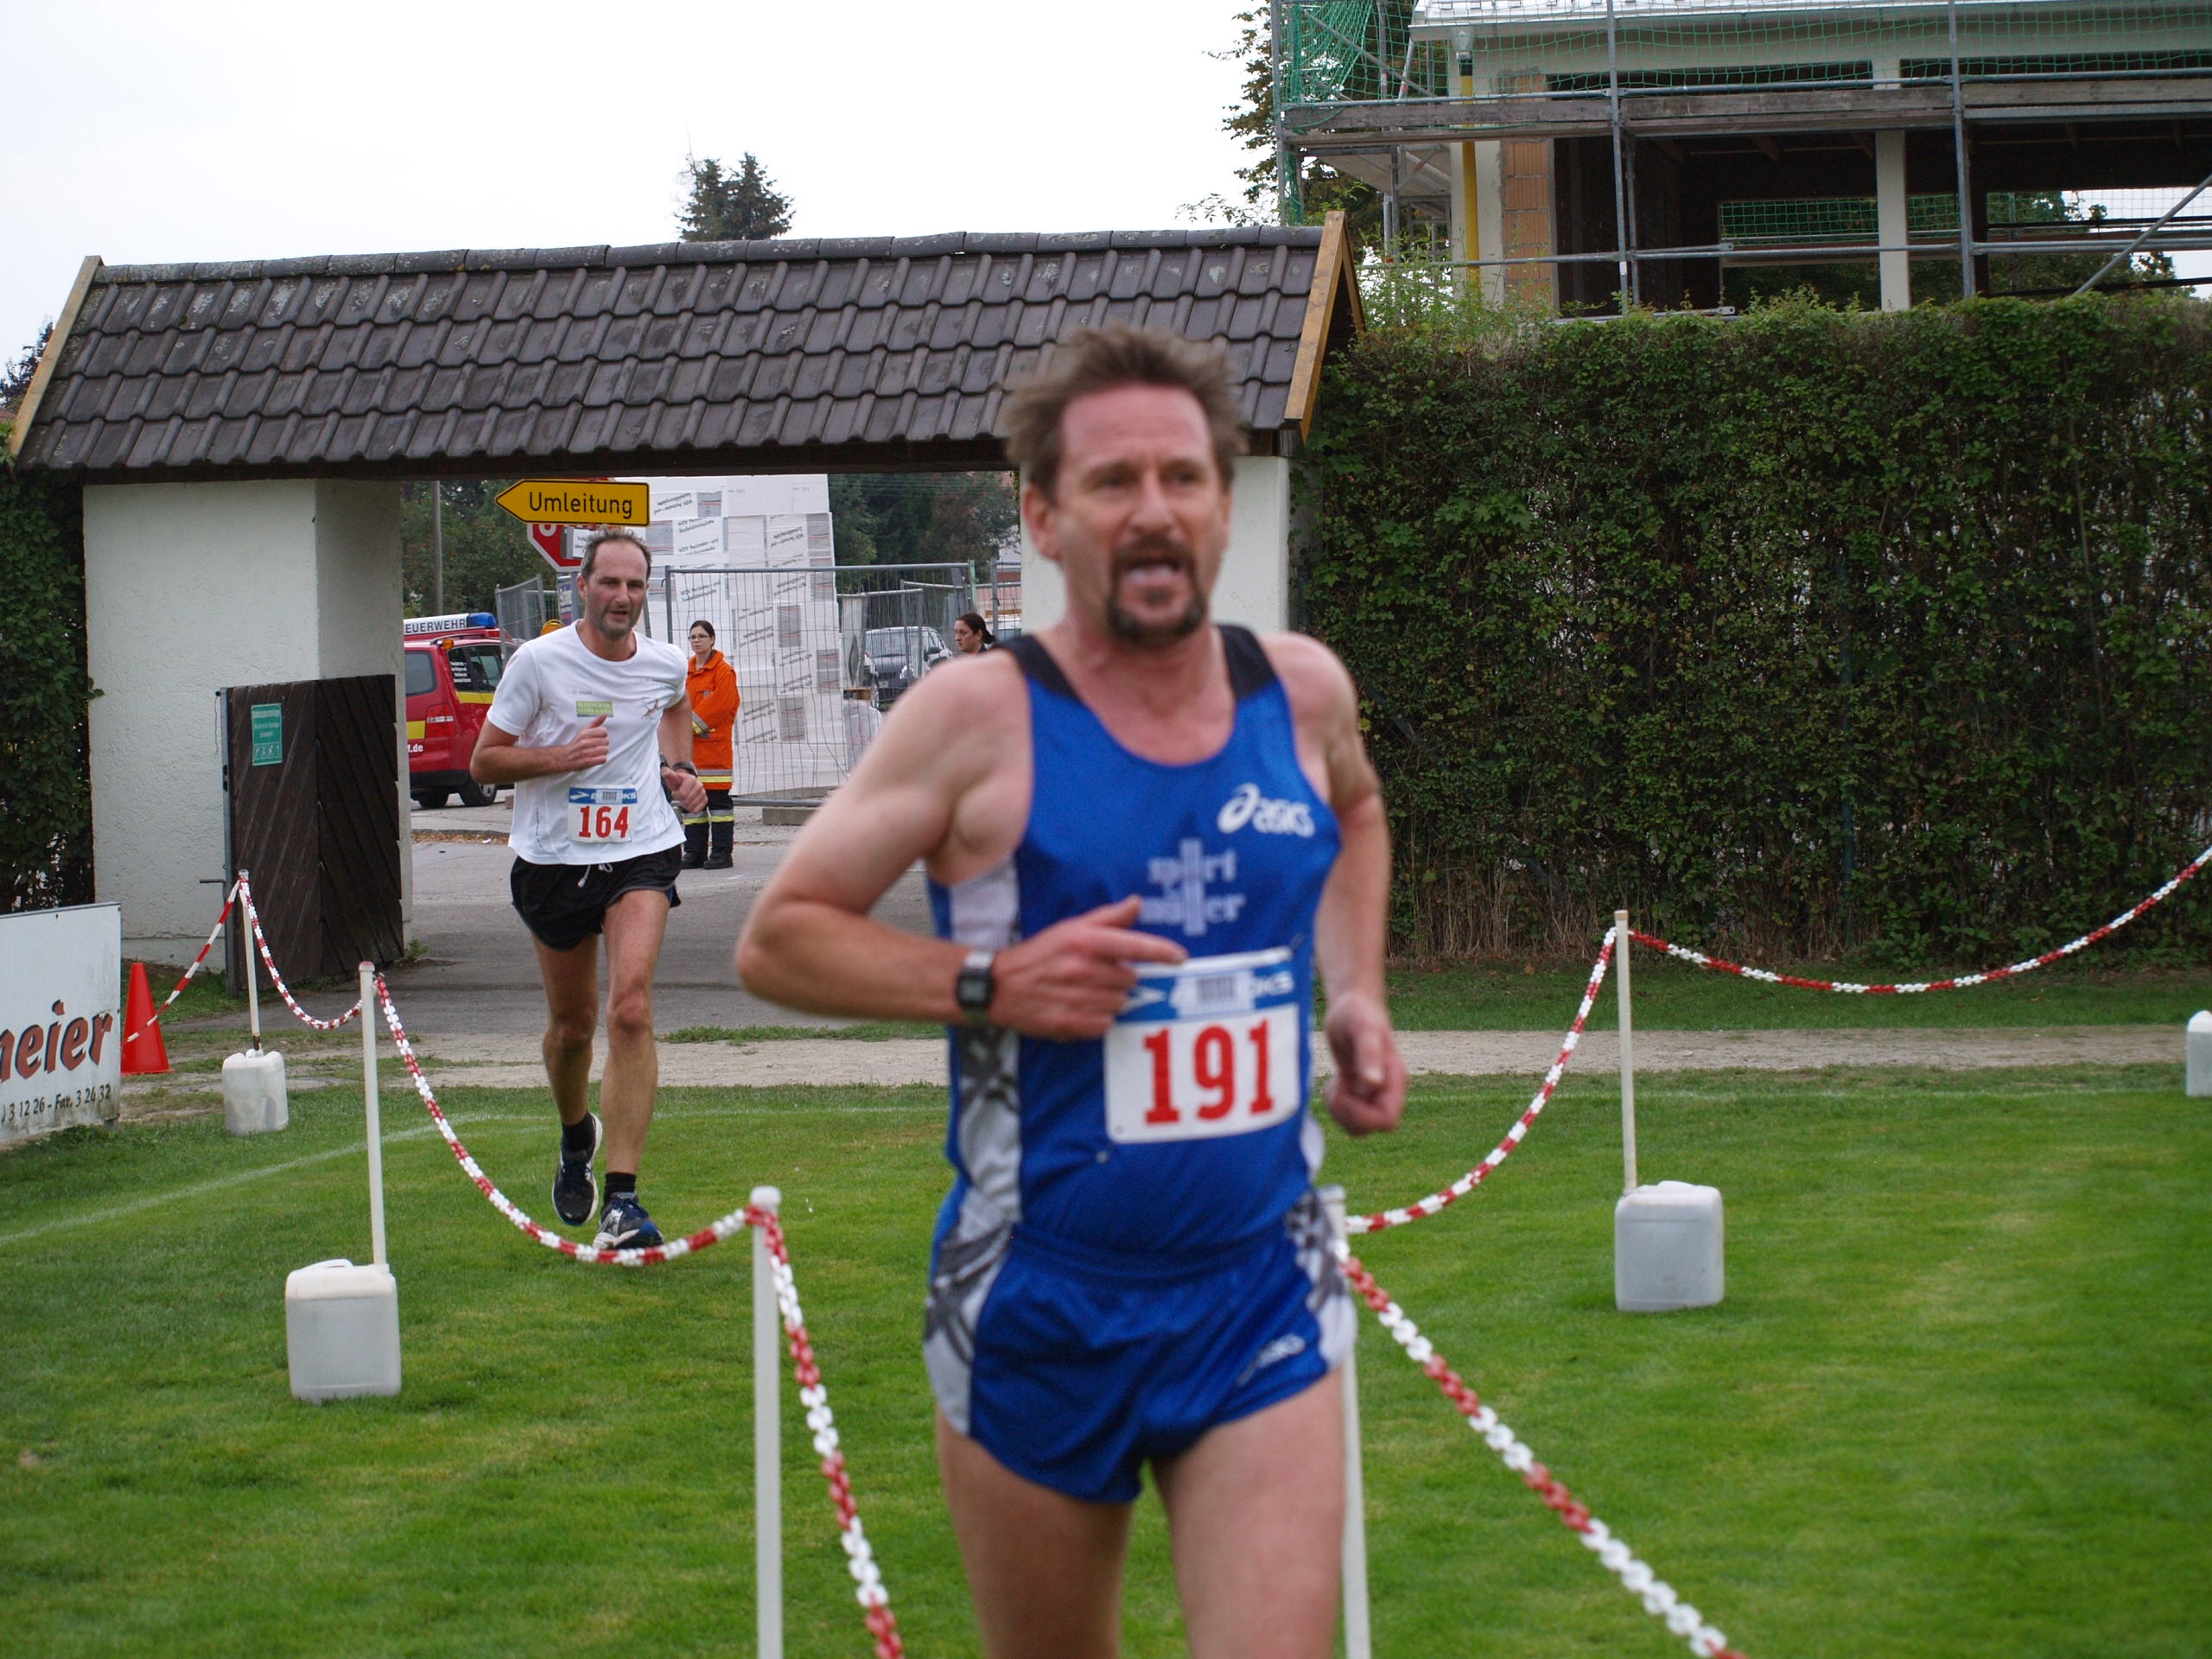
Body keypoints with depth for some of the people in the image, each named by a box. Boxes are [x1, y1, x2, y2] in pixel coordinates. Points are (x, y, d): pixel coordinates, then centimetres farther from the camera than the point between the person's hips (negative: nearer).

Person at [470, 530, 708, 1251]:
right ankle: (577, 1138, 46)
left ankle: (622, 1198, -21)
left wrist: (680, 770, 10)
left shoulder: (666, 664, 2)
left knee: (630, 1010, -19)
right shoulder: (539, 662, -8)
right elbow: (483, 762, -4)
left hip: (642, 852, 0)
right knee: (571, 1024, 12)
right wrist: (560, 756, -19)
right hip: (553, 858, 0)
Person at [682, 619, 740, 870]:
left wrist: (693, 724, -13)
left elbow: (721, 705, -13)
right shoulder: (686, 671, 16)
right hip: (689, 746, 7)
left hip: (715, 744, -7)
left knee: (718, 799, -5)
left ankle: (721, 852, -3)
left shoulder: (724, 671, -5)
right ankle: (694, 852, 11)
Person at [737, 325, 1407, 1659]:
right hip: (1039, 1324, -2)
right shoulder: (981, 718, -10)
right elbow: (776, 940, -6)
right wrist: (987, 984, -19)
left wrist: (1358, 995, 12)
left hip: (1264, 1309, 2)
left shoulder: (1304, 692, 3)